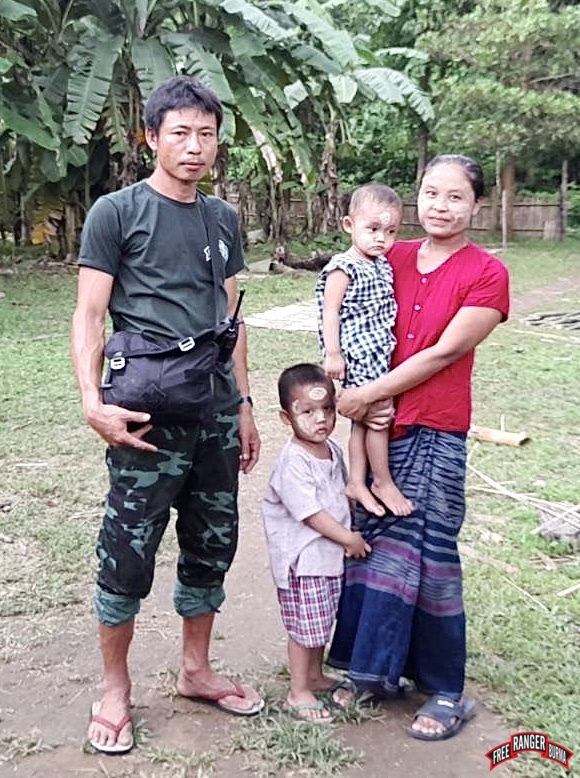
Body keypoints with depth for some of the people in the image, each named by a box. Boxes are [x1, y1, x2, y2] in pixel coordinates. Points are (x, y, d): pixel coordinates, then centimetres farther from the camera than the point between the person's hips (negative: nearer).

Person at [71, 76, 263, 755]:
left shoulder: (224, 220, 14)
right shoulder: (116, 212, -2)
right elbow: (89, 316, -4)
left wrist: (243, 405, 16)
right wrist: (93, 403, -16)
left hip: (216, 416, 6)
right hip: (149, 418, -5)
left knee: (211, 548, 13)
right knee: (128, 557, 2)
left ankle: (195, 670, 32)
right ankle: (114, 690, 23)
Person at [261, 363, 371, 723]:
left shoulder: (333, 450, 4)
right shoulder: (293, 462, -23)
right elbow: (310, 513, -23)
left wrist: (352, 531, 10)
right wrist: (349, 538, -16)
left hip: (331, 554, 8)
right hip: (302, 558, -8)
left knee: (322, 622, 21)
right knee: (304, 625, 3)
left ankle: (316, 675, 39)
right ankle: (298, 691, 19)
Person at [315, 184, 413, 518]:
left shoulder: (383, 265, 11)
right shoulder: (343, 268, -13)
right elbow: (330, 312, -14)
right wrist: (333, 353, -17)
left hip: (380, 353, 8)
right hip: (358, 355, -8)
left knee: (364, 420, 13)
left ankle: (357, 482, 22)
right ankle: (382, 482, 13)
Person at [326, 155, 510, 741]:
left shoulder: (486, 274, -5)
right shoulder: (392, 258, 8)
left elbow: (443, 352, -12)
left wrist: (370, 394, -13)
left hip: (435, 433, -5)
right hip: (378, 424, 5)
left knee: (427, 552, -1)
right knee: (374, 542, 10)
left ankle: (446, 692, 16)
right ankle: (375, 669, 27)